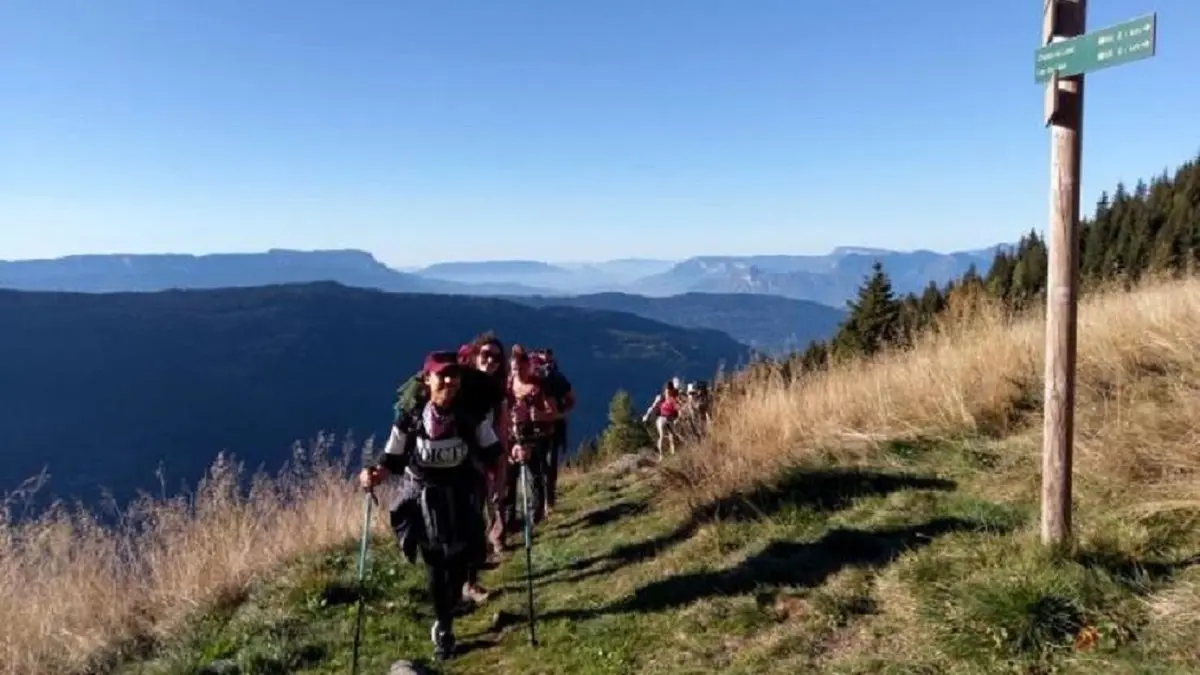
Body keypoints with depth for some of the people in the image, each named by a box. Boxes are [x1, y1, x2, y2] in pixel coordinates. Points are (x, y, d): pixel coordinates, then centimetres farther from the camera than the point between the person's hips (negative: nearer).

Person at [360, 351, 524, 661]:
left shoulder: (472, 414, -12)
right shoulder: (409, 416, -15)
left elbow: (489, 452, -1)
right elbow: (392, 460, -7)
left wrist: (511, 454, -20)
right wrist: (374, 475, -26)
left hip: (460, 499, 1)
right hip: (423, 499, -1)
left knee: (459, 565, 7)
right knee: (435, 568, 10)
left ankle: (443, 624, 38)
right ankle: (443, 630, 34)